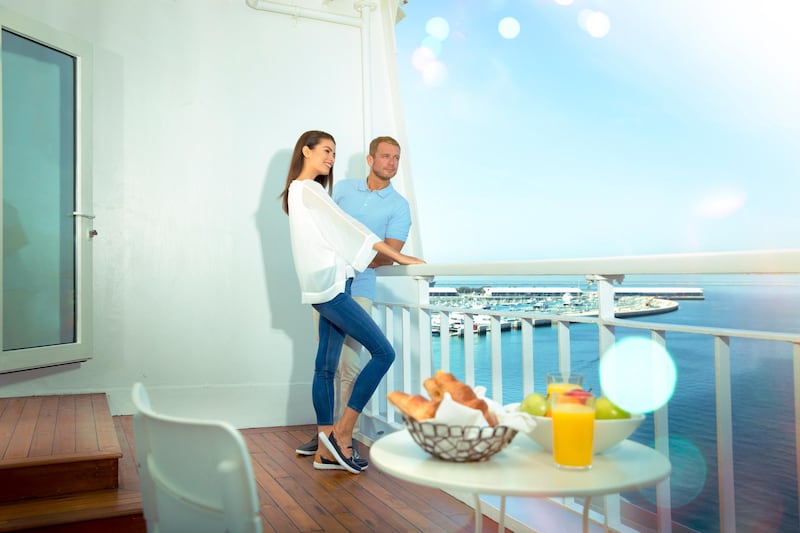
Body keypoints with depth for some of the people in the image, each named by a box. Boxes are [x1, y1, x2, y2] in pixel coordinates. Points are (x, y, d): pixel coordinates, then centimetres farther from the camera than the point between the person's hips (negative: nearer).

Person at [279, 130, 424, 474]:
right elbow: (348, 226, -10)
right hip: (330, 286, -10)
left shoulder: (304, 191, 22)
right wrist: (397, 256, -8)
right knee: (383, 353, -9)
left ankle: (325, 452, 11)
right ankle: (341, 433, -3)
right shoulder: (307, 189, -7)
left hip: (328, 287, 10)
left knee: (326, 367, 7)